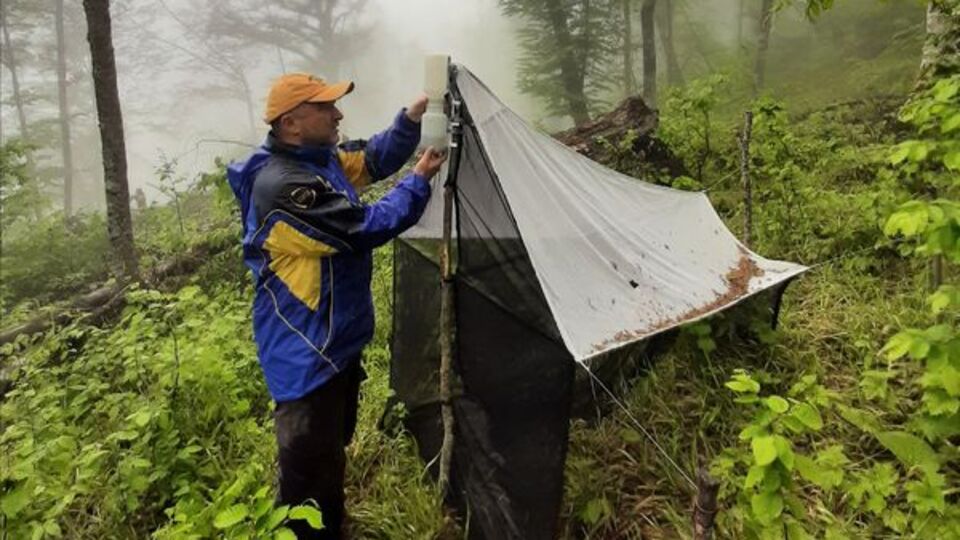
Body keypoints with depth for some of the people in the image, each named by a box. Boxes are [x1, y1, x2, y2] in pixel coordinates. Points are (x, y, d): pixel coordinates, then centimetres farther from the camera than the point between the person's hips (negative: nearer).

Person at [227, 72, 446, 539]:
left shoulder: (320, 158, 5)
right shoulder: (281, 185, -27)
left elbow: (374, 160, 15)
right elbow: (365, 229, -28)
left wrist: (411, 119, -2)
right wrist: (420, 180, -16)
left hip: (336, 340, 10)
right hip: (305, 353, -10)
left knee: (332, 448, 26)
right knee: (310, 465, 3)